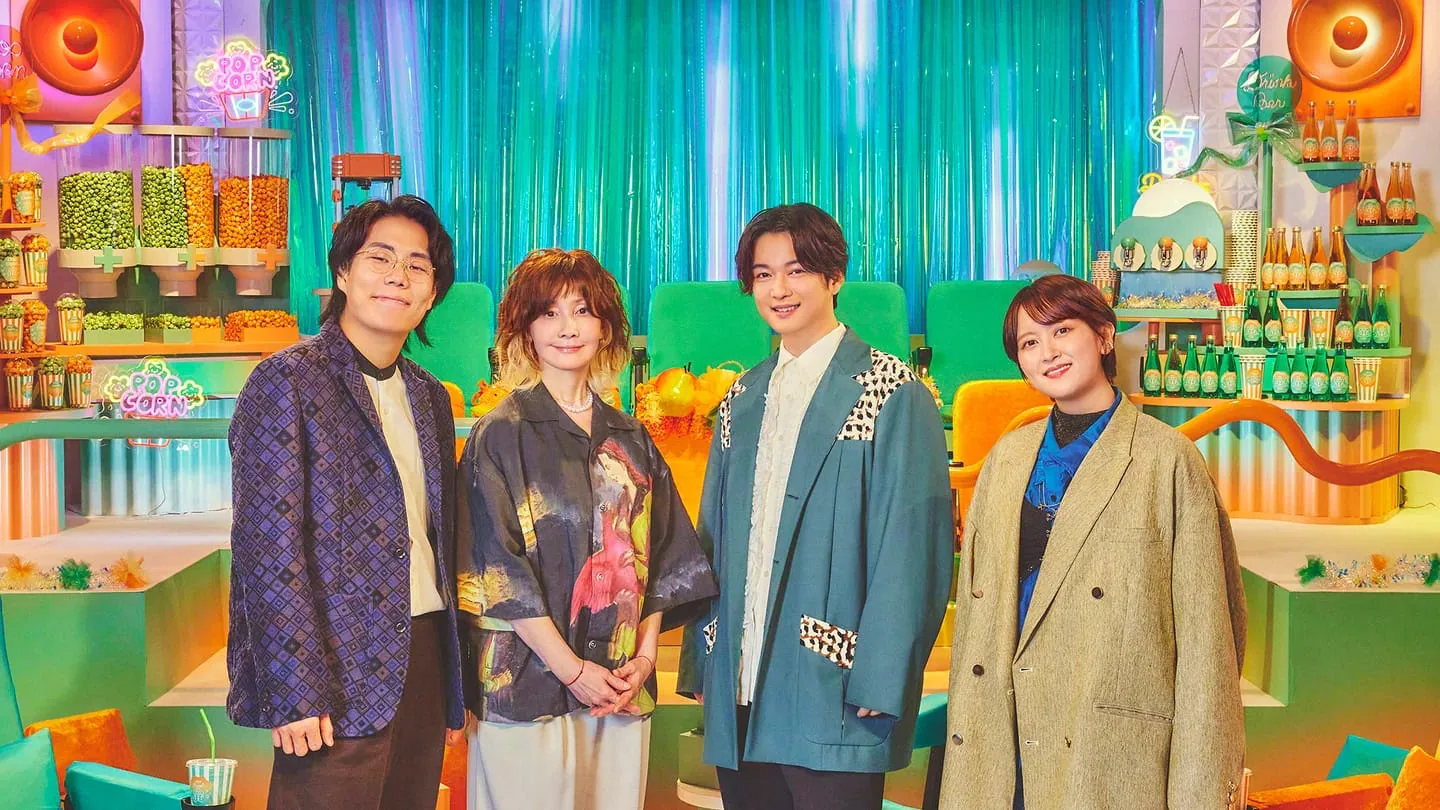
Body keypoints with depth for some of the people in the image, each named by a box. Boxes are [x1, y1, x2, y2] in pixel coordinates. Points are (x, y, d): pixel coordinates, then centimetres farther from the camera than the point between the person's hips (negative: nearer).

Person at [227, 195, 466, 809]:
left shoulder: (430, 397, 13)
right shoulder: (288, 380, -7)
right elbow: (267, 545, -13)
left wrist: (454, 683, 14)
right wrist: (293, 693, -17)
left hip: (423, 661, 6)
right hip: (338, 676, -6)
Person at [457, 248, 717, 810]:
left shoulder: (630, 439, 12)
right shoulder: (501, 436, -2)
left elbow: (660, 556, 12)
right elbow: (499, 565, -8)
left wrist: (646, 654, -2)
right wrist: (571, 669, -12)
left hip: (622, 687, 4)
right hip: (529, 679, -4)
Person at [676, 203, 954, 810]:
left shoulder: (893, 392, -5)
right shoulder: (743, 399, 14)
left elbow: (911, 547, -10)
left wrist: (878, 682, -15)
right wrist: (701, 663, 9)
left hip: (833, 695, -5)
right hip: (739, 696, 6)